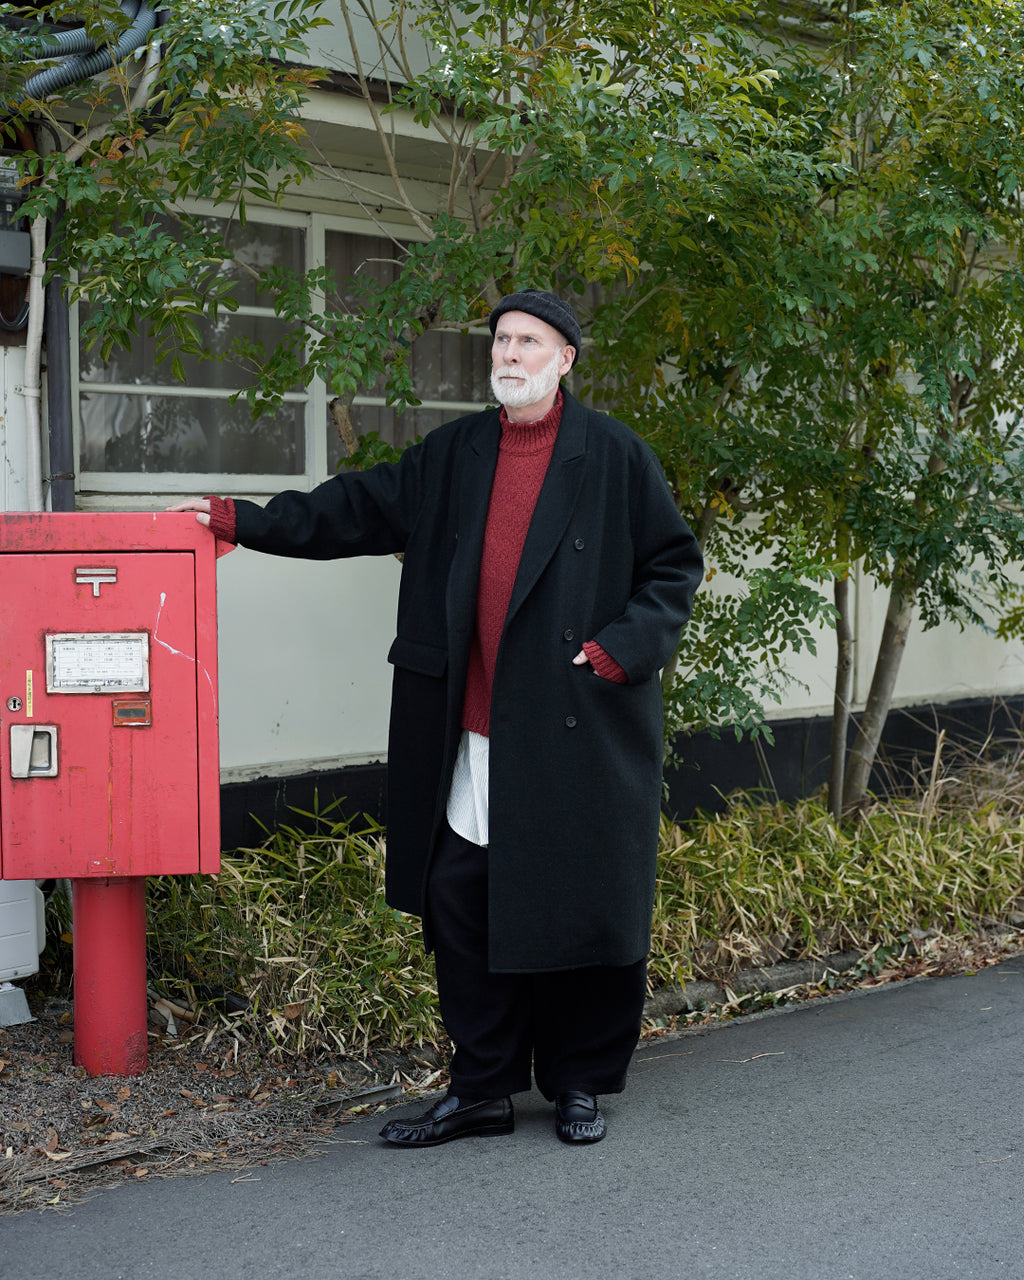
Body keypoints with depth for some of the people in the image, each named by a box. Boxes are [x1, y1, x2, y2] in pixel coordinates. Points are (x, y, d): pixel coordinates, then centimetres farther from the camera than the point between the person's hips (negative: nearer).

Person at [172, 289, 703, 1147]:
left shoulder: (615, 456, -1)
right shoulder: (455, 455, 11)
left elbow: (674, 565, 3)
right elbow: (361, 509, 16)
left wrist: (623, 645, -9)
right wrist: (245, 521, 11)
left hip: (578, 730, -4)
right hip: (475, 731, 4)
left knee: (584, 906, 3)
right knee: (463, 906, 5)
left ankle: (579, 1084, 21)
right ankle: (483, 1090, 18)